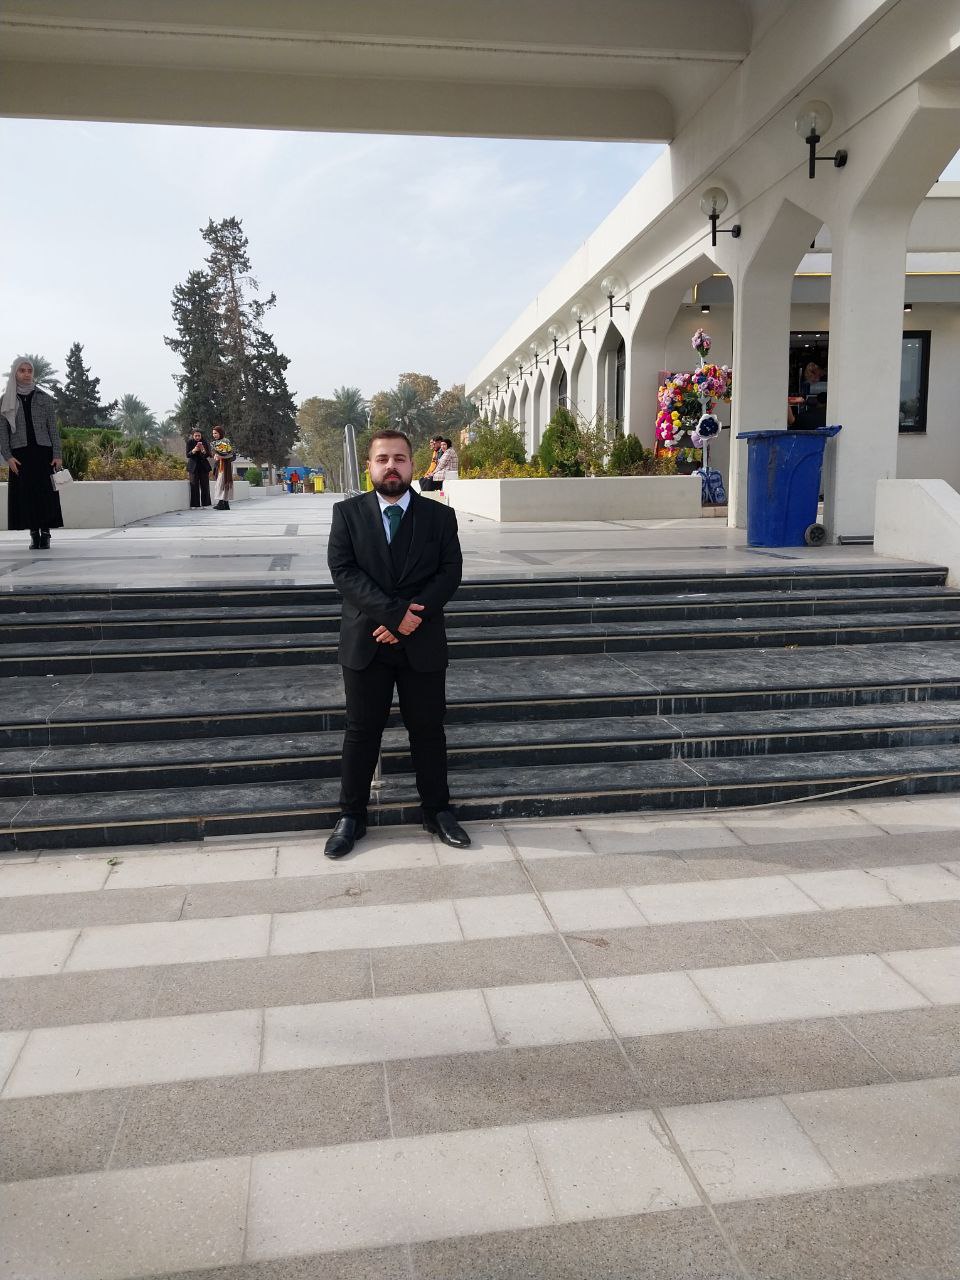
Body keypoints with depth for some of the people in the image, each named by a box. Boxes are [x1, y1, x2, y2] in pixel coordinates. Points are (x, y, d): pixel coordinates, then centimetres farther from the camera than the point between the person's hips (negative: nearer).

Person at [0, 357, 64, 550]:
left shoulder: (44, 399, 8)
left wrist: (57, 455, -2)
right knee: (26, 495, -1)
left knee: (45, 494, -5)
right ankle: (34, 535, 4)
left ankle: (45, 534, -1)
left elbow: (53, 429, 6)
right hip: (19, 454, 0)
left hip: (43, 452, 0)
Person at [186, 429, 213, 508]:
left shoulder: (204, 442, 0)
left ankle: (205, 504, 4)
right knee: (194, 486, -4)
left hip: (203, 466, 1)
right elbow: (187, 455, -7)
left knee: (205, 486, -1)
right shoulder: (189, 442, -2)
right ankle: (195, 504, -3)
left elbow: (208, 455, -5)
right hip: (193, 466, -1)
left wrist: (203, 450, -26)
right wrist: (194, 450, -26)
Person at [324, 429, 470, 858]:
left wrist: (414, 616, -17)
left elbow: (450, 571, -3)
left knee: (428, 729, 10)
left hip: (423, 643, 1)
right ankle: (351, 817, 20)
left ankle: (436, 810, 25)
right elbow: (343, 570, -9)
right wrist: (393, 612, -19)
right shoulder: (347, 513, 1)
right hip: (365, 642, 0)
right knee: (361, 731, 8)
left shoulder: (439, 515, 4)